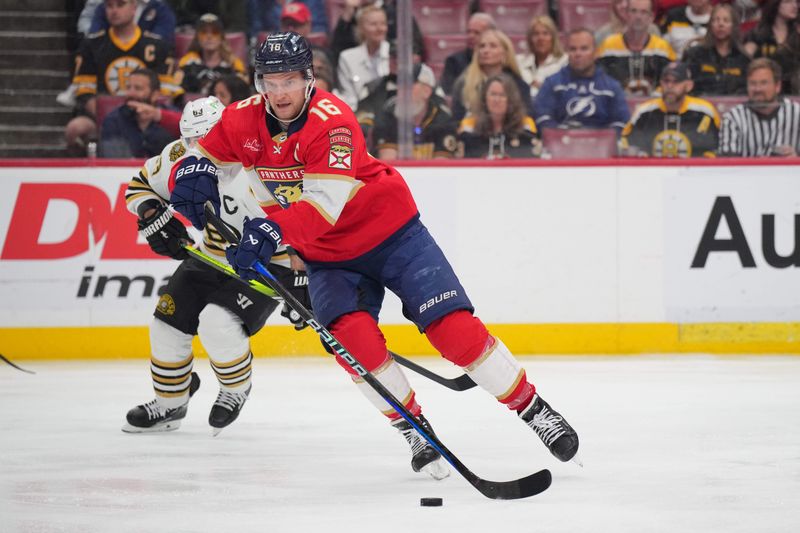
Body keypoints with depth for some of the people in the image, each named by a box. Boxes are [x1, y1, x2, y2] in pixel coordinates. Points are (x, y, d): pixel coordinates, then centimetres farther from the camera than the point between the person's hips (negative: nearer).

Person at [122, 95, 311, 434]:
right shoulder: (181, 157, -11)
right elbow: (140, 185, 6)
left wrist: (301, 282, -28)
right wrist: (152, 216, -14)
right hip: (212, 256, 7)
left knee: (218, 322, -26)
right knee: (168, 323, 1)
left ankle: (237, 389, 4)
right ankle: (169, 405, 24)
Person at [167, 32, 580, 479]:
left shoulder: (331, 120, -26)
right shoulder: (245, 121, -7)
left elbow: (325, 203, -36)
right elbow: (202, 155, 4)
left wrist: (273, 231, -52)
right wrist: (193, 175, -21)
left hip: (391, 234, -4)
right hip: (328, 256, 4)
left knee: (453, 328, -13)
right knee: (351, 337, -22)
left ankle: (532, 408, 1)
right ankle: (413, 428, -6)